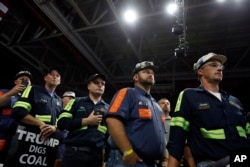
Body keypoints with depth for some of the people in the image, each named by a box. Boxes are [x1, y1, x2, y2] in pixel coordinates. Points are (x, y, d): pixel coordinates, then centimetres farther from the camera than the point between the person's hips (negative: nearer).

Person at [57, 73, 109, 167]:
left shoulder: (108, 108, 10)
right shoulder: (76, 102, 6)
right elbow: (61, 122, -4)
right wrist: (87, 121, -10)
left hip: (97, 155, 2)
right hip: (74, 152, -2)